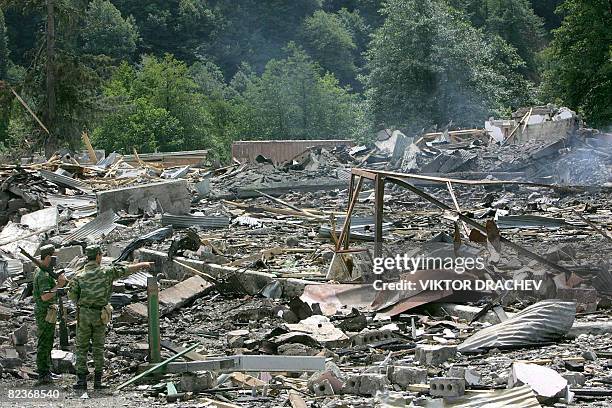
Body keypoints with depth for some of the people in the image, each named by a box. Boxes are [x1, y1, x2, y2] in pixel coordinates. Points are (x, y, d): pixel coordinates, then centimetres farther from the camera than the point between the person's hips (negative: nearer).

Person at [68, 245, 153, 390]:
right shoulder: (106, 272, -4)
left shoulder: (79, 275, -3)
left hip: (83, 314, 0)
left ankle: (81, 379, 2)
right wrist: (143, 264, 17)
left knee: (82, 347, 7)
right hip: (100, 315, 0)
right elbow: (126, 270, 4)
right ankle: (98, 380, 7)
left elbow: (71, 294, -7)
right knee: (98, 348, 7)